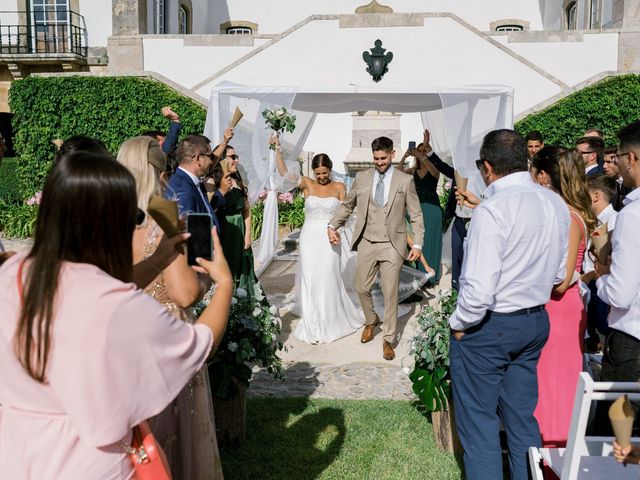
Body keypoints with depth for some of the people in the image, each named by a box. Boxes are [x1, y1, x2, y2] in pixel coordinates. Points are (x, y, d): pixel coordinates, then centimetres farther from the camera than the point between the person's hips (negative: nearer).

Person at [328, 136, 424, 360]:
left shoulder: (405, 181, -2)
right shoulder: (362, 177, 4)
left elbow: (416, 215, 0)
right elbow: (347, 205, 13)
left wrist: (418, 243, -6)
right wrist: (332, 225, 3)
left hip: (392, 245, -2)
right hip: (367, 243, 3)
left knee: (390, 294, 3)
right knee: (362, 288, 10)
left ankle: (388, 339, 18)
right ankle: (371, 321, 40)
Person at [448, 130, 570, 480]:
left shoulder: (491, 211, -23)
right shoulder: (556, 204, 1)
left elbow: (478, 290, -27)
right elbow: (560, 273, 10)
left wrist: (458, 324, -11)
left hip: (489, 326, -7)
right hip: (536, 321, 8)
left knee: (478, 422, 9)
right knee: (522, 416, 20)